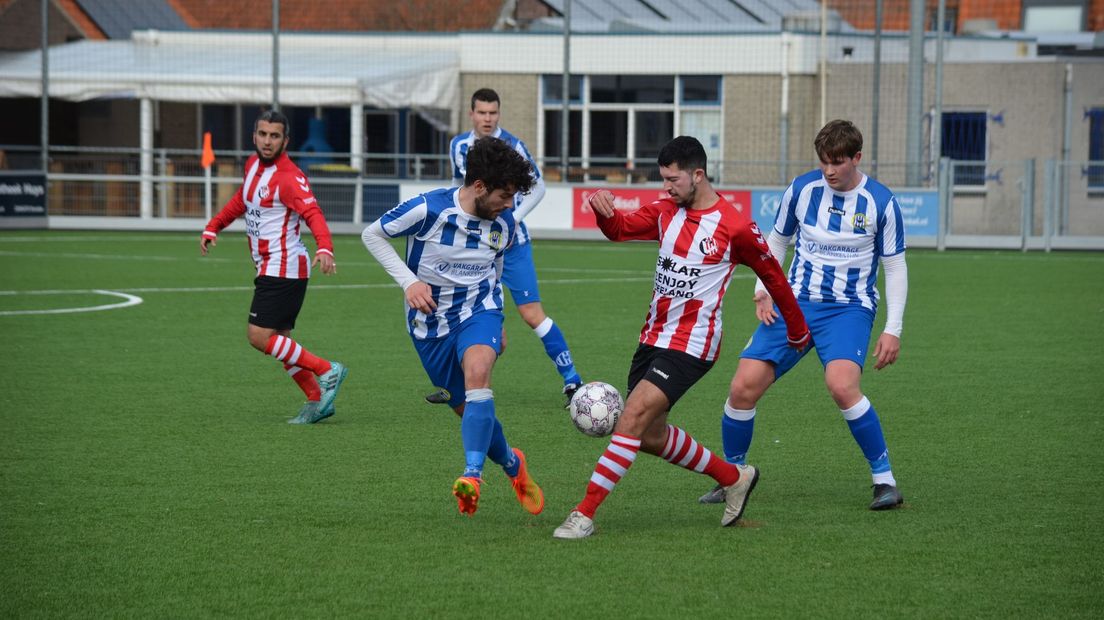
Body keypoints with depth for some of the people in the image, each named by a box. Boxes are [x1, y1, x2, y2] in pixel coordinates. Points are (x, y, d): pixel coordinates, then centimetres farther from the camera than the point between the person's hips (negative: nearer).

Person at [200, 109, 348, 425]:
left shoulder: (289, 177, -17)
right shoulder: (253, 165, 10)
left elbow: (314, 214, -29)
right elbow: (241, 200, 30)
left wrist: (324, 248, -46)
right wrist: (213, 227, 25)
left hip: (284, 268, -9)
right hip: (269, 269, 9)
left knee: (260, 337, -13)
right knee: (280, 342, 11)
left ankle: (327, 371, -5)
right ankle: (317, 400, 17)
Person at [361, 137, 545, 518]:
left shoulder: (504, 223, -4)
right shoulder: (428, 209, -18)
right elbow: (372, 235, -6)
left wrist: (497, 325, 22)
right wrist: (408, 281, -17)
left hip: (478, 311, 1)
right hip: (430, 322, -1)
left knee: (477, 375, -32)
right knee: (470, 412, 5)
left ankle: (472, 475, -40)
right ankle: (513, 464, 35)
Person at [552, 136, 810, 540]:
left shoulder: (735, 227, -10)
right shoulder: (665, 212, 6)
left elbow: (773, 276, 2)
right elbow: (619, 229, -1)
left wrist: (797, 331, 13)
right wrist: (604, 211, -26)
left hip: (690, 346, -8)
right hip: (653, 337, 8)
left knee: (633, 418, -19)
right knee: (651, 436, 11)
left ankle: (585, 514, -17)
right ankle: (734, 478, 31)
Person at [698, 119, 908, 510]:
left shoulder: (880, 203, -6)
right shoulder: (802, 189, 1)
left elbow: (895, 268, 1)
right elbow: (776, 240, 16)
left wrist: (892, 330, -5)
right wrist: (763, 291, 2)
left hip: (849, 308, -3)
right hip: (795, 302, 3)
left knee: (842, 386, -30)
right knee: (743, 387, -9)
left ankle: (885, 479, -14)